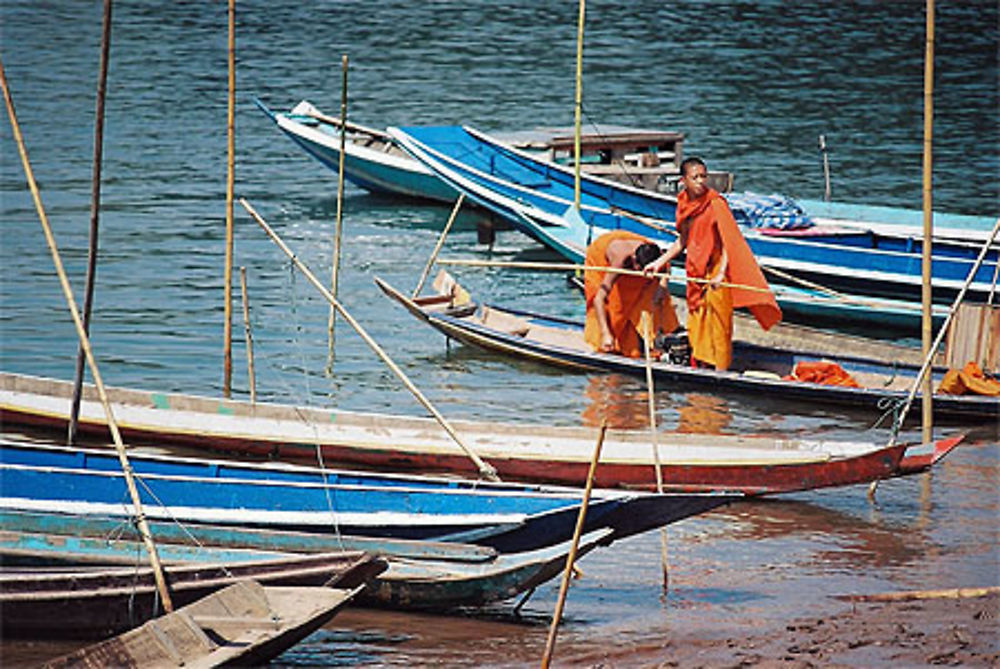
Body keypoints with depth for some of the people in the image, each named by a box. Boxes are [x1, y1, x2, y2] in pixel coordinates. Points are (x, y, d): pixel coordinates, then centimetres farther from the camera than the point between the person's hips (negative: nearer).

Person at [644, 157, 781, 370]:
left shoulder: (716, 204, -15)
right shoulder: (684, 204, 6)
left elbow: (728, 243, -19)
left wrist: (721, 274, -30)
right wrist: (659, 262, 16)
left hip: (714, 270, -7)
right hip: (695, 272, 7)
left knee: (717, 323, -3)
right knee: (697, 323, 14)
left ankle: (720, 369, 4)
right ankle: (701, 366, 25)